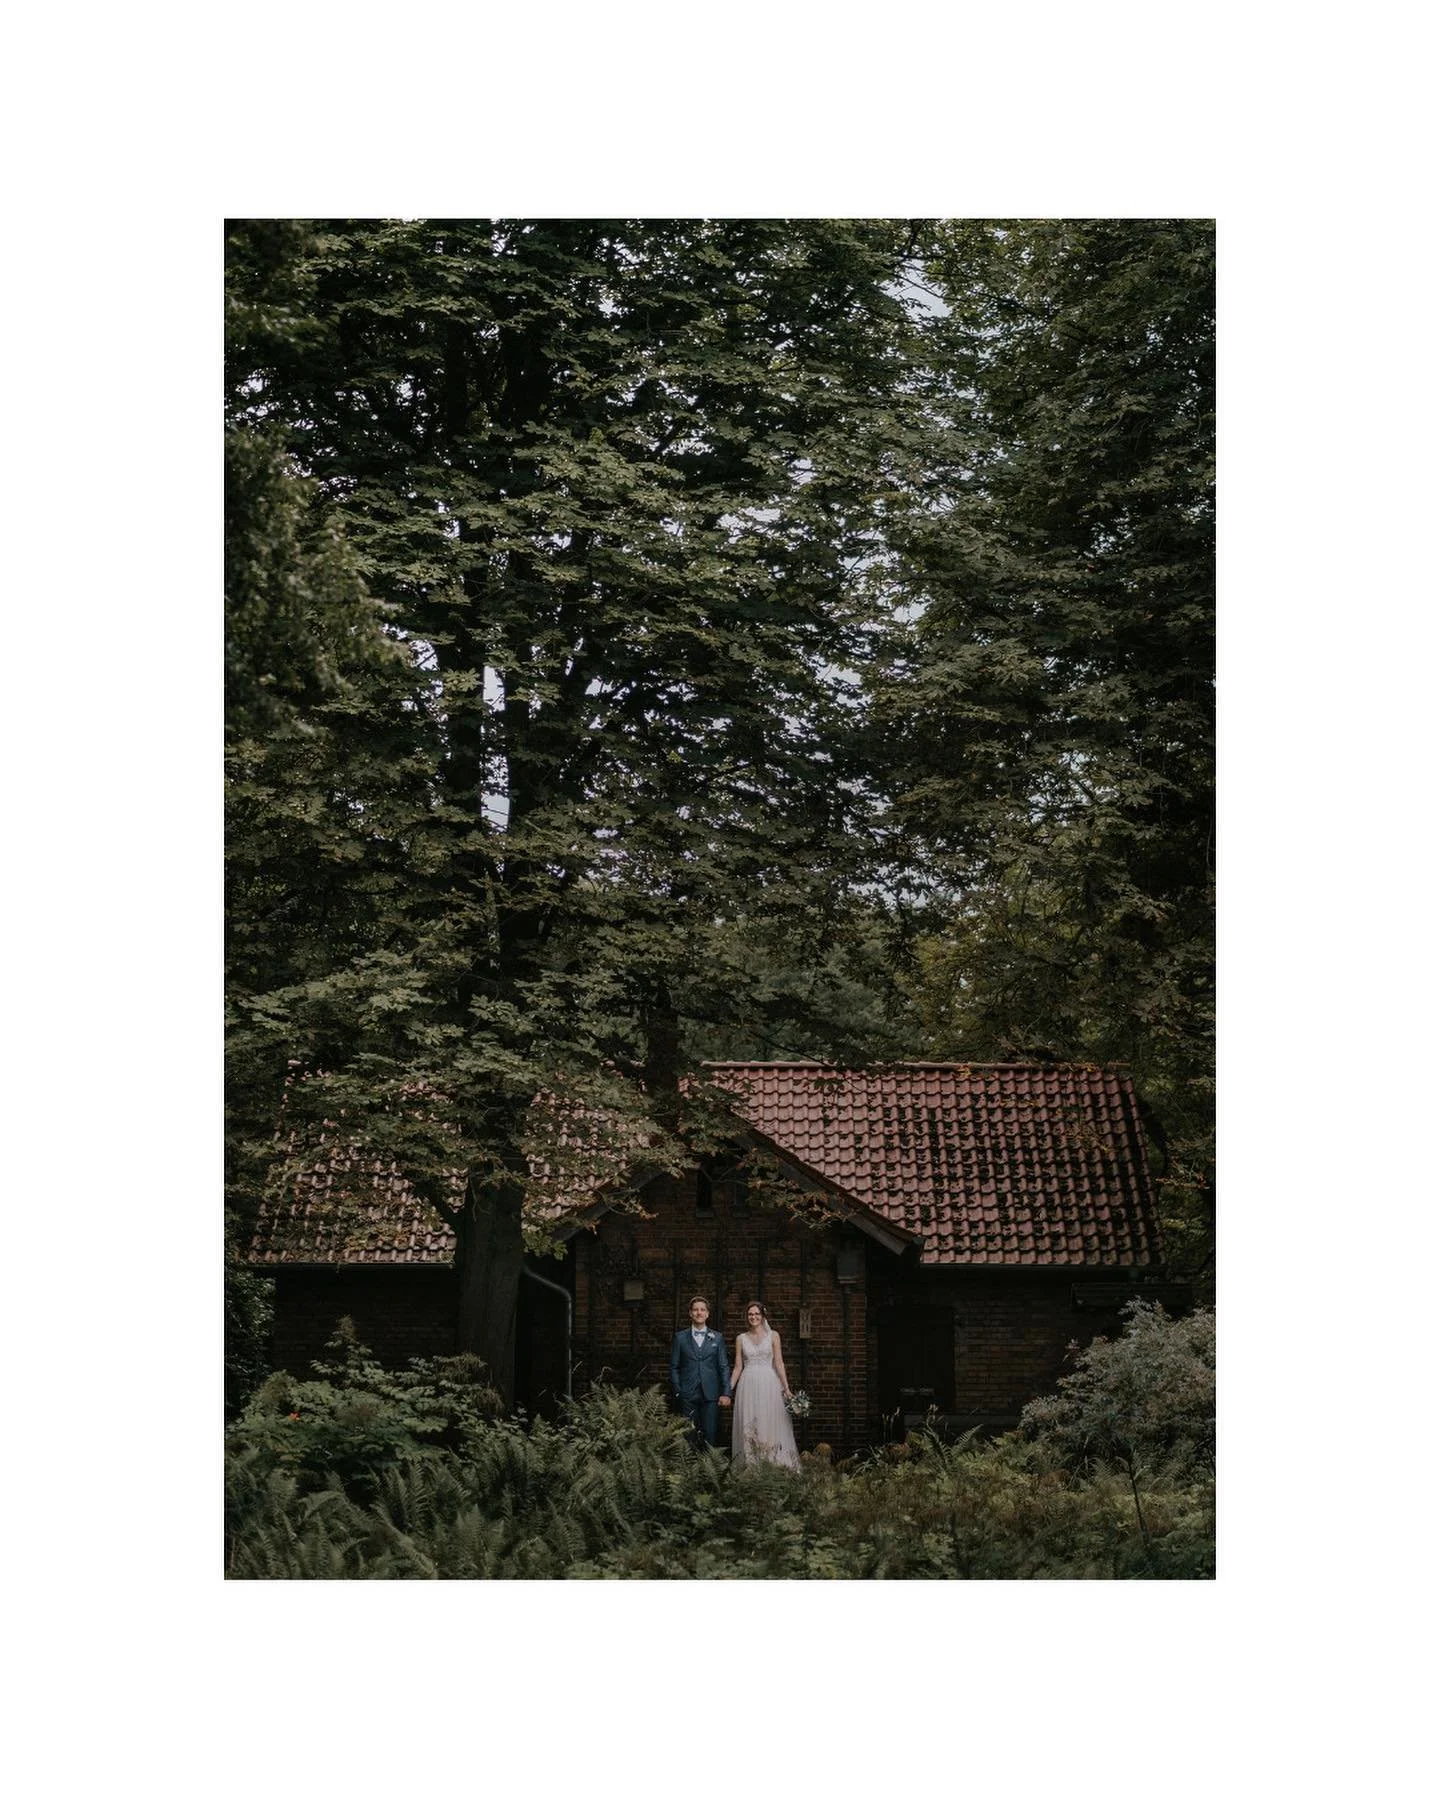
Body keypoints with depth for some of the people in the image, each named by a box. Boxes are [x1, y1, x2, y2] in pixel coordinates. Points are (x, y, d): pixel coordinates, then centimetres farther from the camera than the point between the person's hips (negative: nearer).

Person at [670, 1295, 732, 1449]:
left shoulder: (717, 1338, 10)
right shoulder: (680, 1337, 8)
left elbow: (724, 1367, 8)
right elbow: (674, 1367, 7)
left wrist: (726, 1393, -1)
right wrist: (677, 1392, -2)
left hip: (711, 1395, 1)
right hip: (688, 1396, -1)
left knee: (711, 1436, -3)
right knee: (689, 1438, -2)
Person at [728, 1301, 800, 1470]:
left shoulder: (773, 1336, 6)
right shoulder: (741, 1339, 10)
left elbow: (779, 1363, 2)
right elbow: (738, 1367, 11)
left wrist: (786, 1388, -4)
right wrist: (728, 1389, 4)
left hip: (769, 1384, -2)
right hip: (748, 1385, 2)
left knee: (771, 1424, -3)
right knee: (749, 1428, 1)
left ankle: (776, 1467, 1)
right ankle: (751, 1467, 6)